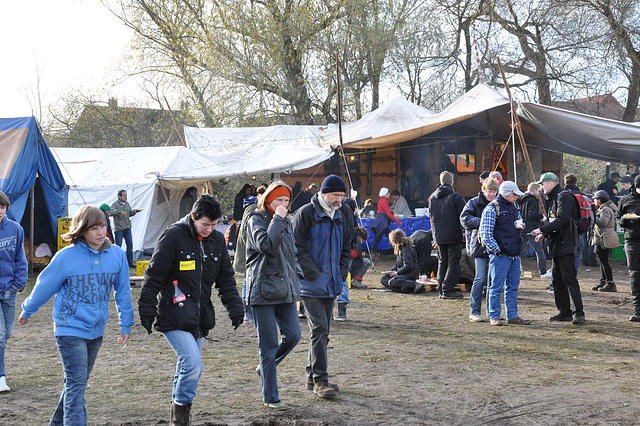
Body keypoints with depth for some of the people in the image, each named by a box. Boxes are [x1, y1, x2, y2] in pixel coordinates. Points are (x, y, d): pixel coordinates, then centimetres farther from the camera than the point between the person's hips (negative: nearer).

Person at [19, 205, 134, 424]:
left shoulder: (116, 254, -5)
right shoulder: (66, 257, -15)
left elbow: (123, 291, 7)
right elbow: (44, 286, -1)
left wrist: (126, 324, 11)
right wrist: (27, 311, 13)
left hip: (96, 330, 5)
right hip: (70, 329, -5)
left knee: (79, 381, 18)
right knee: (76, 383, -11)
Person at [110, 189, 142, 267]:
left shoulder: (127, 203, 14)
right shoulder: (115, 204, -7)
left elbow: (130, 214, 22)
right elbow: (111, 212, -23)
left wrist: (134, 211, 2)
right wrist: (120, 212, -35)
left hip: (127, 228, 6)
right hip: (118, 228, -6)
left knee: (130, 244, 6)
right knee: (118, 246, -3)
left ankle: (130, 262, 13)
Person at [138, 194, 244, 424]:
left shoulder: (217, 239, 7)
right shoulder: (173, 236, -12)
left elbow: (226, 278, 15)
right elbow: (154, 276, -9)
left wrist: (235, 308, 8)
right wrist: (147, 311, -10)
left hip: (200, 315, 6)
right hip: (174, 315, -6)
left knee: (189, 365, 13)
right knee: (193, 363, -16)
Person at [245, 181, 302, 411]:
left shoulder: (286, 223, 16)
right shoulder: (256, 220, -6)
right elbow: (266, 245, -23)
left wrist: (296, 277, 16)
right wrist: (277, 219, -16)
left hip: (285, 289, 7)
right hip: (263, 289, -7)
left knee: (292, 335, 1)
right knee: (269, 344, -3)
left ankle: (265, 368, 28)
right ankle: (270, 398, 7)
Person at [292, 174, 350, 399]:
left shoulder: (339, 217, 14)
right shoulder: (306, 213, -9)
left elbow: (346, 247, 25)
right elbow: (296, 247, -13)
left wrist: (341, 272, 11)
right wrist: (312, 272, -16)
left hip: (331, 284, 7)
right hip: (311, 284, -7)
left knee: (323, 330, 11)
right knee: (319, 328, -12)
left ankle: (313, 377, 21)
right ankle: (320, 379, -8)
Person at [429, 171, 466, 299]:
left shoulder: (432, 197, 7)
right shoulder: (455, 197, -12)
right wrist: (463, 231, 3)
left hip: (438, 235, 6)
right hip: (453, 235, -6)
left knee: (442, 261, 14)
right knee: (453, 262, -1)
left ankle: (441, 289, 14)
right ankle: (447, 290, -4)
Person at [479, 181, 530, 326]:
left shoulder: (515, 206, 15)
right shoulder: (491, 208, -9)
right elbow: (485, 234, -12)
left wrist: (520, 226, 5)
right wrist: (497, 250, -15)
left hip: (515, 254, 8)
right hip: (500, 255, -8)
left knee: (513, 287, 11)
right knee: (497, 287, -3)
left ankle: (512, 316, 19)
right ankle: (494, 317, 5)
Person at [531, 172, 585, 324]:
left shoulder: (564, 197, -11)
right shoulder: (551, 199, 19)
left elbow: (561, 220, -21)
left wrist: (542, 230, -20)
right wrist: (544, 234, 6)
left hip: (566, 245, -10)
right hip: (556, 245, 10)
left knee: (569, 278, -11)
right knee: (557, 280, 11)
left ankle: (579, 312, -9)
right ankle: (564, 312, 16)